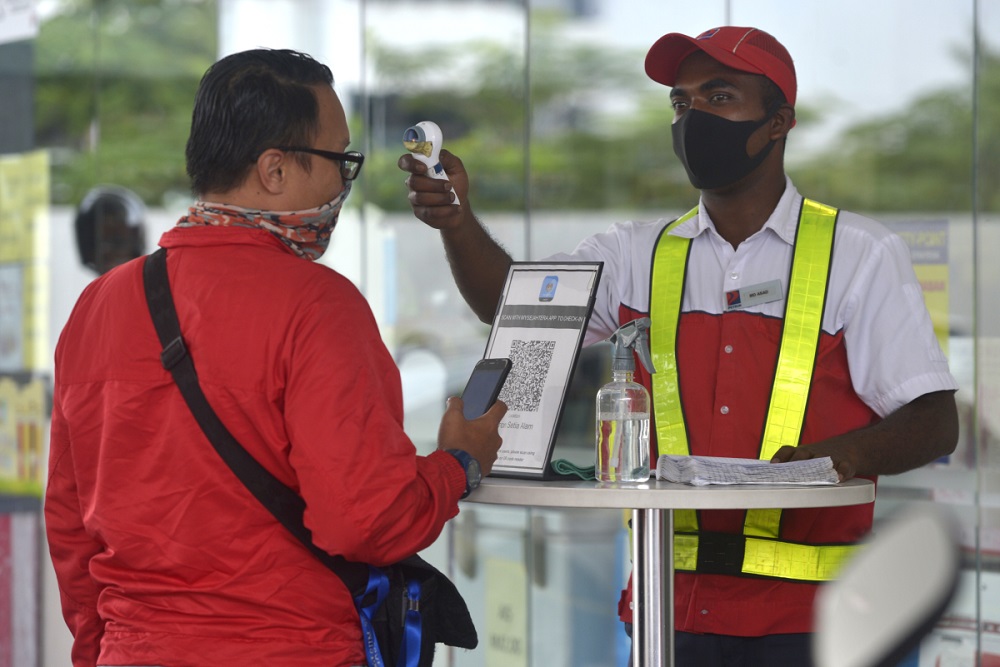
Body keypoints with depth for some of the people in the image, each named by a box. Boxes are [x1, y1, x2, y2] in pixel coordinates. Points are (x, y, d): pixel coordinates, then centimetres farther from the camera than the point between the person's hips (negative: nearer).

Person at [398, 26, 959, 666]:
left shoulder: (858, 254, 2)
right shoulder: (639, 256, 12)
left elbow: (935, 423, -1)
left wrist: (845, 455, -22)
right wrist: (457, 219, -20)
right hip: (669, 605, 3)